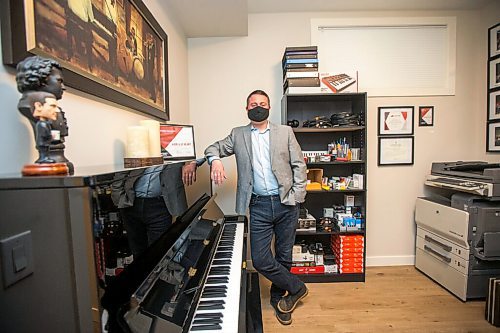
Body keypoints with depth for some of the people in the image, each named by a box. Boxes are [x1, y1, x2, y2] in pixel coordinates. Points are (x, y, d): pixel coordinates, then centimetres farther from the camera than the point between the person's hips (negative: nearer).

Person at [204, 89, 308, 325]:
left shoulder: (285, 132, 6)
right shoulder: (238, 135, 9)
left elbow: (299, 165, 4)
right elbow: (213, 148, 13)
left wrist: (296, 196, -5)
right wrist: (215, 160, -11)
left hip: (285, 203, 0)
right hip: (259, 206, 1)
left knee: (284, 256, 12)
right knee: (260, 260, -1)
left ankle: (278, 297, 38)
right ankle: (296, 288, 24)